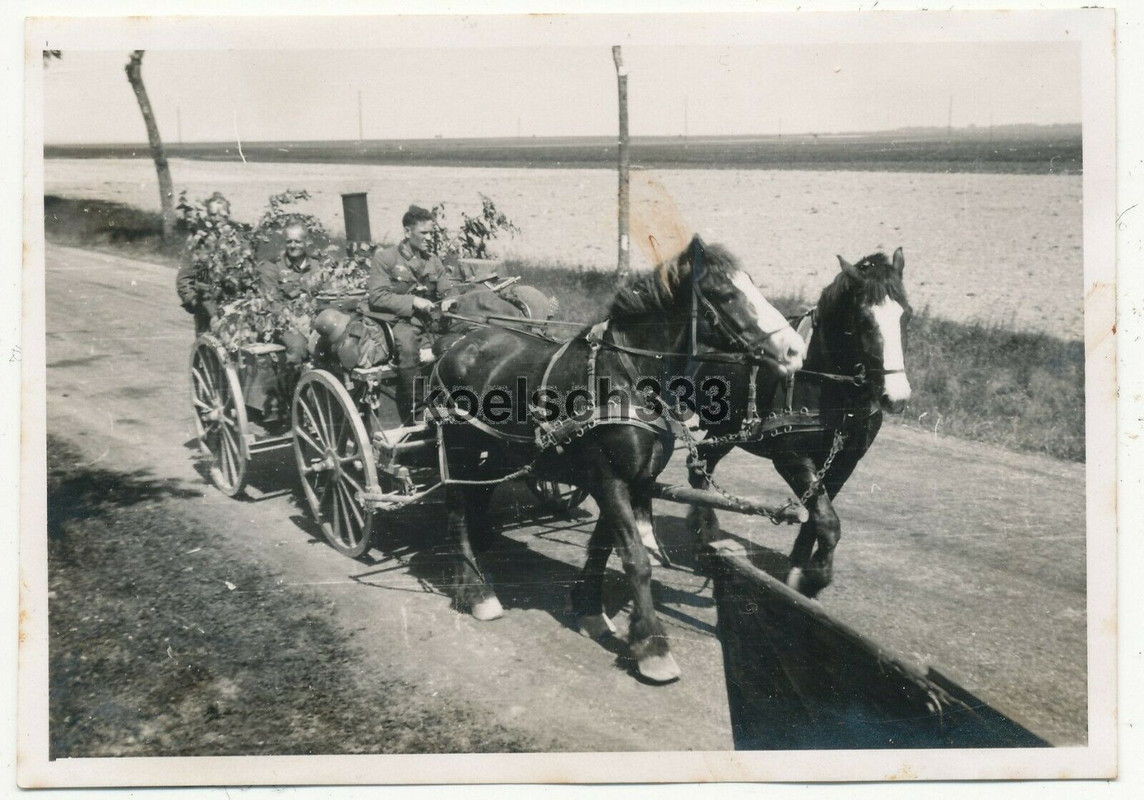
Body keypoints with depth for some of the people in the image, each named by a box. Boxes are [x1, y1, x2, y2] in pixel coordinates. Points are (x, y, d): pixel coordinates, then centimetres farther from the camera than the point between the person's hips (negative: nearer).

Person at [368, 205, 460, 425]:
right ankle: (414, 413, -34)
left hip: (428, 318, 5)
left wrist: (450, 299, -11)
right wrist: (412, 301, -17)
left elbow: (449, 288, 15)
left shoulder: (433, 261, 21)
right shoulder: (384, 258, 3)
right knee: (407, 346, -39)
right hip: (397, 319, -5)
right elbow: (377, 297, -7)